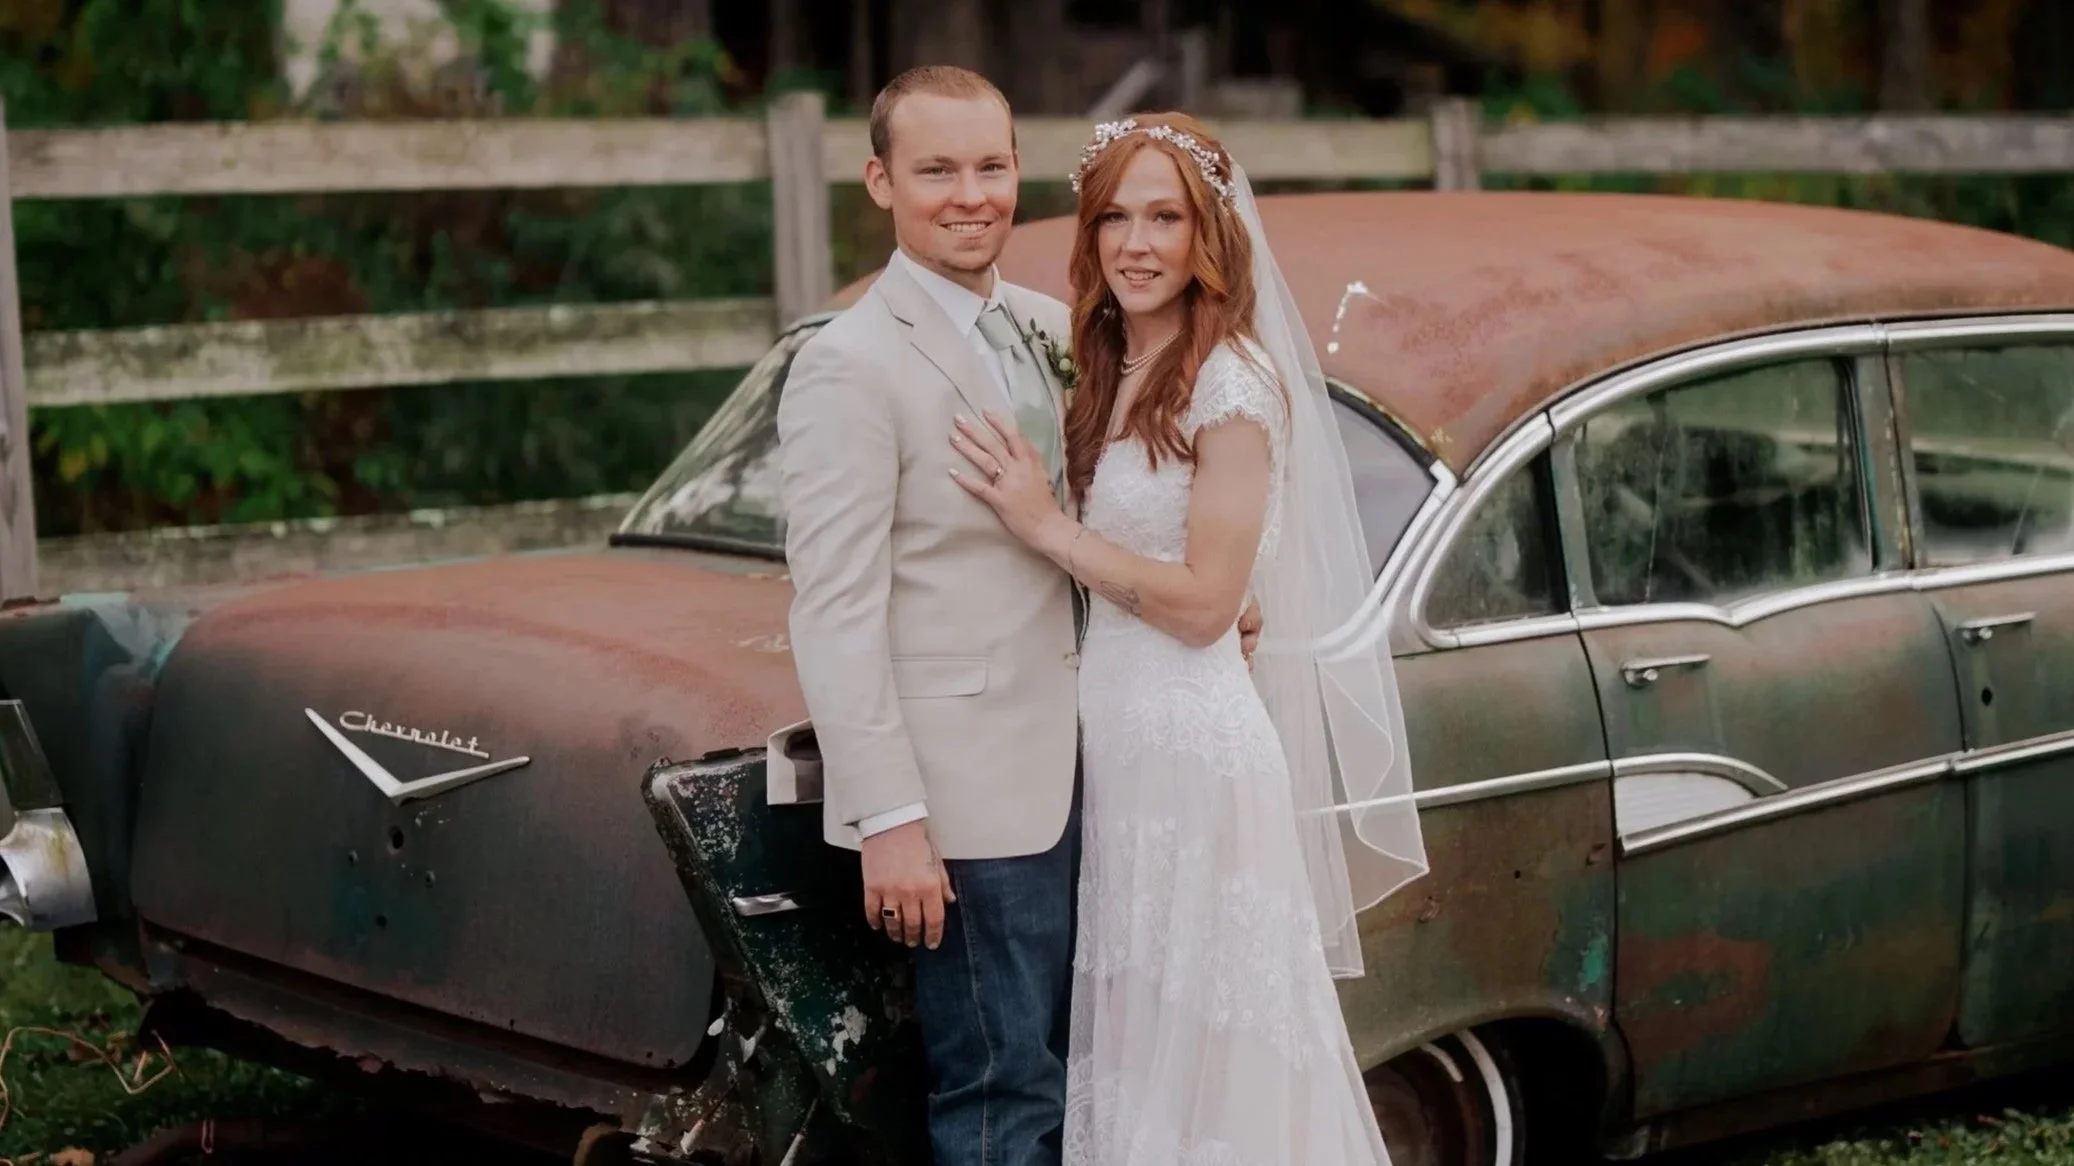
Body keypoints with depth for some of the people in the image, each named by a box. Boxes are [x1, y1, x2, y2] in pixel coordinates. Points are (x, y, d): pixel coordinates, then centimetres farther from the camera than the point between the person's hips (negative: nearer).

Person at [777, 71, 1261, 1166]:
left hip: (1065, 764, 8)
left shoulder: (1047, 328, 10)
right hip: (968, 787, -8)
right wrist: (888, 822, -21)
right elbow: (835, 614, -17)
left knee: (1061, 1070, 18)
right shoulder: (849, 367, -14)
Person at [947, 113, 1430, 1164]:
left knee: (1204, 1036, 1)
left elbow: (1203, 603, -16)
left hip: (1193, 740, -8)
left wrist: (1047, 527, -16)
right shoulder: (1110, 376, 11)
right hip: (1113, 734, 8)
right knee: (1135, 1032, 15)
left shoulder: (1234, 385, -13)